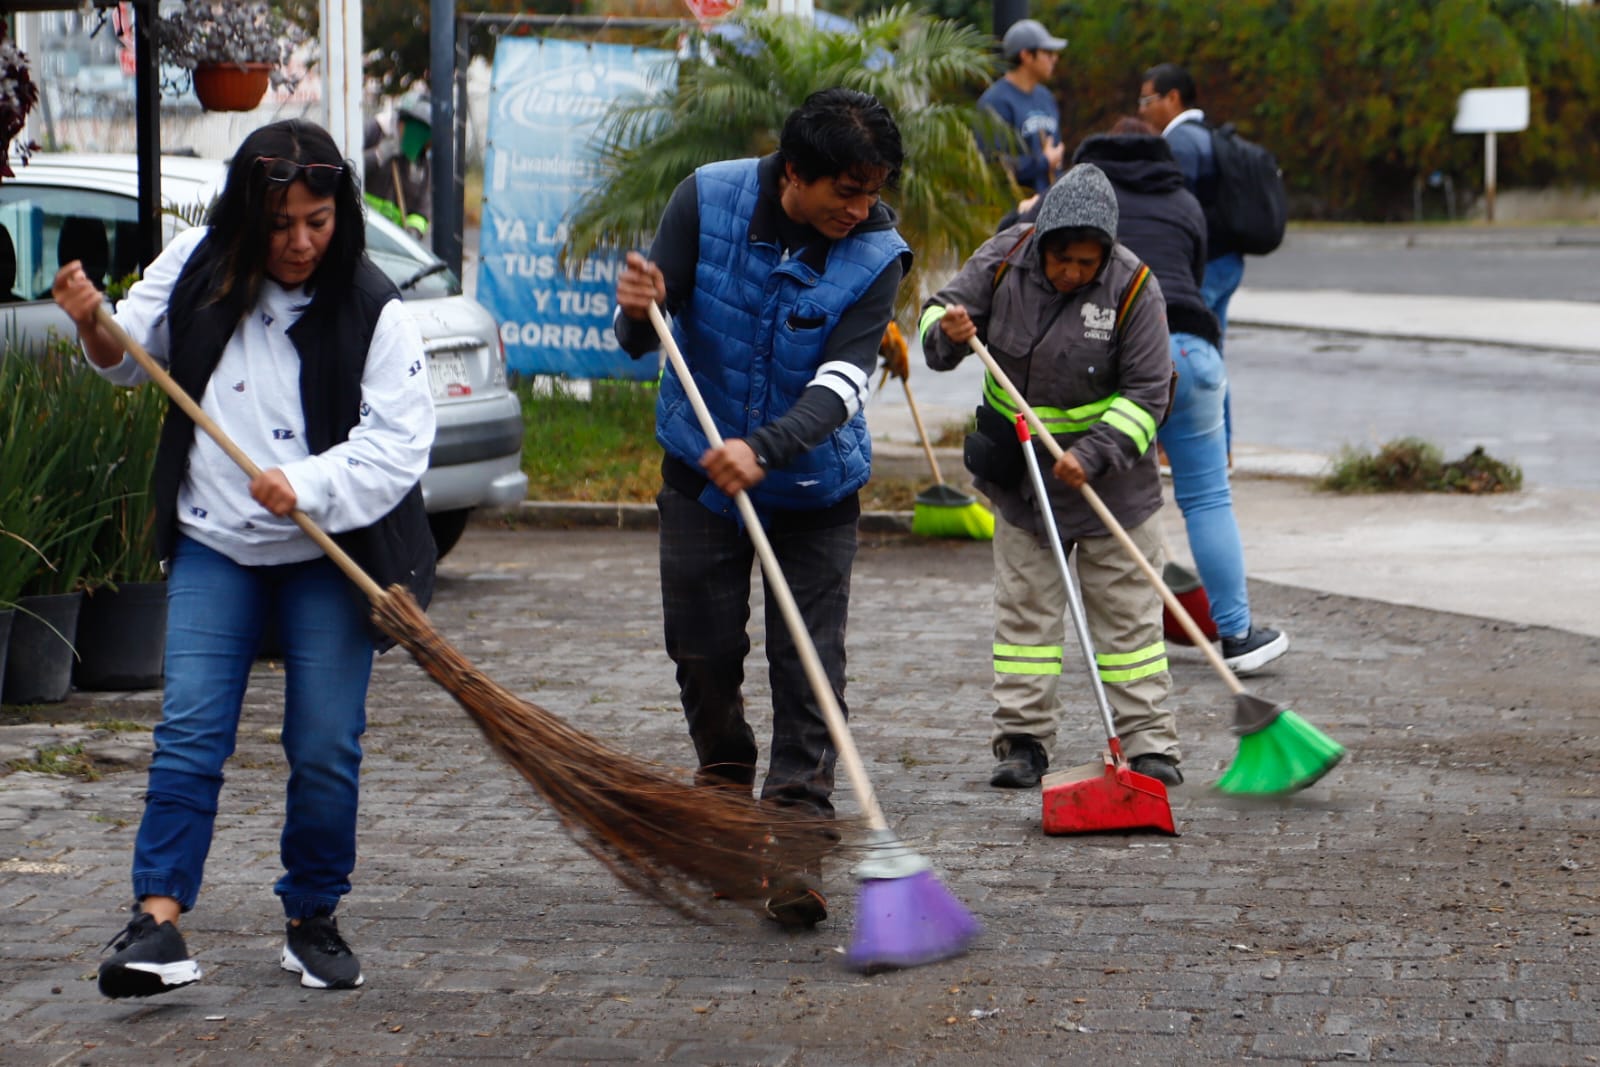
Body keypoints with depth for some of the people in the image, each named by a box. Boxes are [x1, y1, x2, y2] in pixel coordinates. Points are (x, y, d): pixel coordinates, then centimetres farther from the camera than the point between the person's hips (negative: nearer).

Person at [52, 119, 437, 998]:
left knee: (326, 745, 0)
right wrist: (95, 325, -8)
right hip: (213, 544, 2)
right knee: (189, 730, -8)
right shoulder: (198, 267, -1)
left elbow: (396, 447, -16)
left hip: (328, 553, -2)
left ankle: (314, 920, 16)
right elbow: (131, 358, 14)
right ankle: (157, 920, -11)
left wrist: (305, 487, -31)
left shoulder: (373, 312, -11)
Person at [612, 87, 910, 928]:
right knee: (702, 645, 7)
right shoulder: (708, 200, -15)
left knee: (809, 666, -6)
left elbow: (839, 388, -28)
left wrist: (763, 449, -46)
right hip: (701, 472, 1)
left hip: (814, 487, -1)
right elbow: (641, 340, -12)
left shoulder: (876, 255, -18)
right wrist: (638, 312, -37)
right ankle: (723, 778, 35)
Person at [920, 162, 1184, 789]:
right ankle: (1023, 741, 12)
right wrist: (949, 333, -25)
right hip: (1018, 472, 3)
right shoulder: (1003, 261, -10)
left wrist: (1093, 456, -25)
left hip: (1108, 473, -3)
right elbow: (938, 316, 0)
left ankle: (1149, 743, 8)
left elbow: (1147, 392, -14)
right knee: (1025, 608, 6)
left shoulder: (1132, 288, -18)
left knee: (1126, 611, 3)